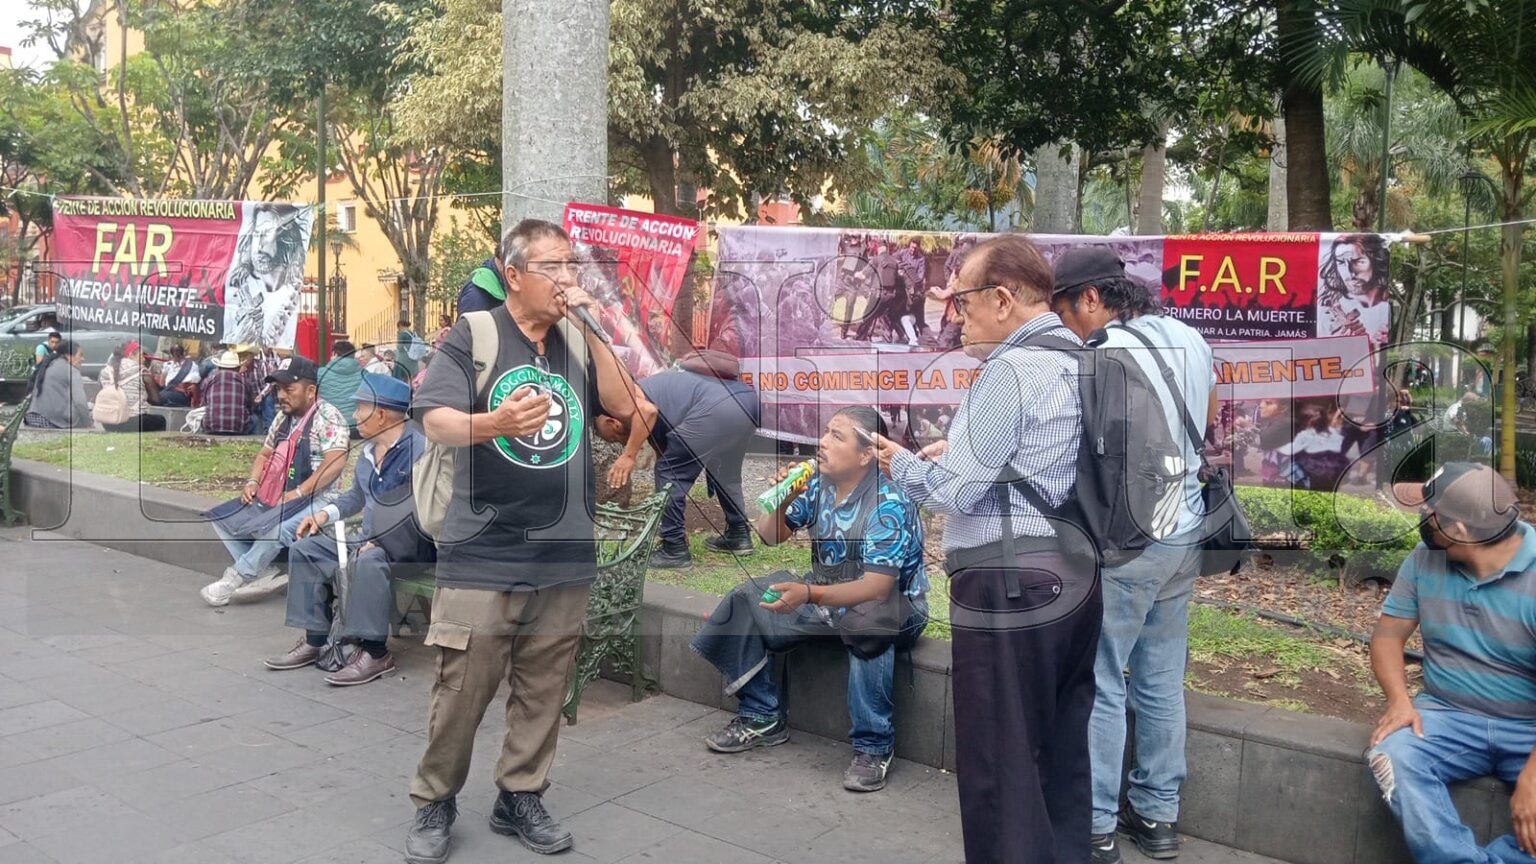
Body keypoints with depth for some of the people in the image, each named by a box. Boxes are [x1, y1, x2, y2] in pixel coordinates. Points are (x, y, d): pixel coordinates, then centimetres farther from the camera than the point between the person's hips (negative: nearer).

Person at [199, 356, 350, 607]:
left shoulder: (327, 417, -12)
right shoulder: (283, 417, 14)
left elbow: (336, 461, -24)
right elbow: (265, 454, 25)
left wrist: (298, 493, -25)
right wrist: (253, 482, 5)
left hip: (314, 498, -10)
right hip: (273, 497, 10)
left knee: (275, 528, -36)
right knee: (222, 518, 2)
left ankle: (235, 578, -13)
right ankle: (265, 572, -9)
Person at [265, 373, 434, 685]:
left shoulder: (418, 448, -18)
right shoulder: (369, 451, 13)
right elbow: (357, 496, 28)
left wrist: (379, 541, -27)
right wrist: (326, 513, 9)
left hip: (410, 544, -10)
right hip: (371, 539, 10)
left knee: (368, 561, -38)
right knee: (306, 549, 3)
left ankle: (374, 652, -26)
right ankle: (313, 640, 3)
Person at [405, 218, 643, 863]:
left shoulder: (579, 341, 11)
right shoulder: (472, 336, -2)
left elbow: (623, 406, -1)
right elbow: (436, 422, -13)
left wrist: (591, 327, -5)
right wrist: (493, 422, -34)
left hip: (565, 552, 4)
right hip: (483, 551, -4)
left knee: (543, 687, 10)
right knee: (462, 687, 0)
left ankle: (520, 797, 26)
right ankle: (434, 803, 19)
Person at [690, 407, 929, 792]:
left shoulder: (889, 505, -25)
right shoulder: (818, 484, -6)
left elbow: (876, 588, -32)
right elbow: (770, 536, 2)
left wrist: (809, 594, -46)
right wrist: (782, 500, -20)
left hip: (891, 606, -7)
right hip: (826, 597, 7)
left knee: (865, 622, -40)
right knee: (746, 604, -7)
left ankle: (874, 746, -22)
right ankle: (761, 718, 6)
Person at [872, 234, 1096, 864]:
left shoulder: (1011, 369, -15)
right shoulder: (1079, 359, 13)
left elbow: (954, 491, -16)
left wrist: (902, 463, 2)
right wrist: (960, 451, 14)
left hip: (1010, 583, -9)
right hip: (1077, 573, 10)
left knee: (999, 764, 1)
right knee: (1064, 748, 18)